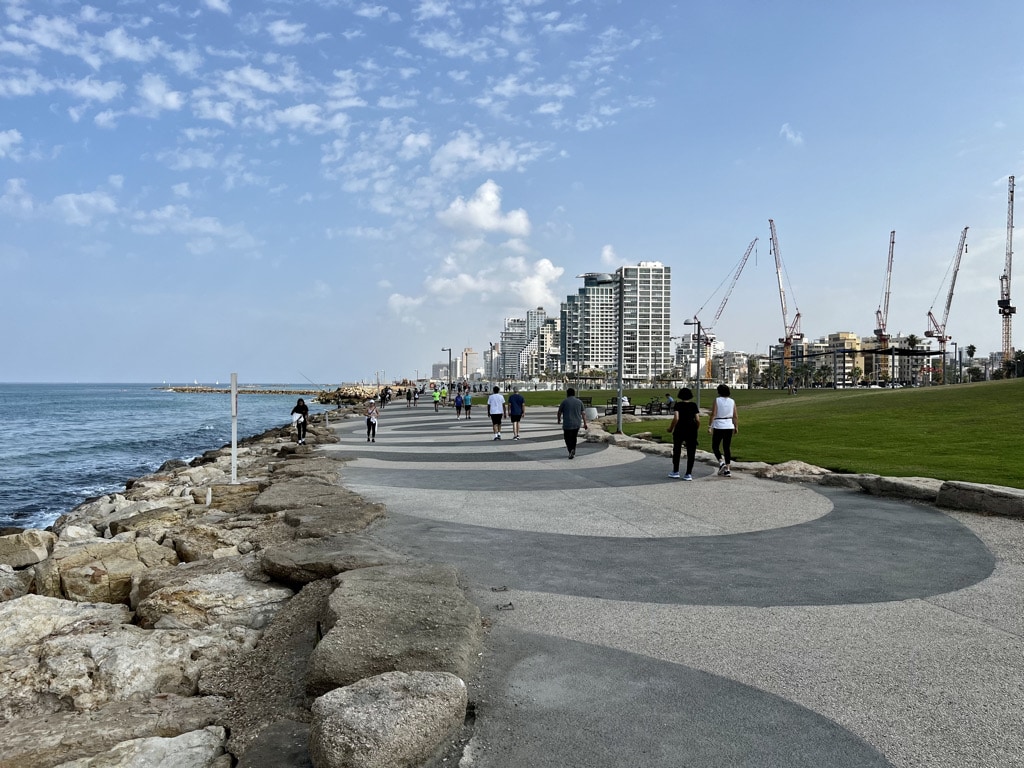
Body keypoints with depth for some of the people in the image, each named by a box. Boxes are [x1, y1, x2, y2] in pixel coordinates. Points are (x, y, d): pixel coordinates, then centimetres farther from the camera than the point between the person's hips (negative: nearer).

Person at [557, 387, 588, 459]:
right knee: (574, 438, 19)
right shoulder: (579, 401, 5)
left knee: (568, 438, 6)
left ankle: (571, 450, -14)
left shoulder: (564, 402, -4)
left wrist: (559, 420, 24)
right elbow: (583, 413, 4)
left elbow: (559, 412, 6)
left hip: (567, 424, -4)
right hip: (577, 424, 4)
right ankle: (573, 452, 17)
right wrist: (585, 423, 8)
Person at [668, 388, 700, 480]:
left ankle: (675, 472, 20)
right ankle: (688, 474, 4)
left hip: (679, 430, -1)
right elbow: (698, 420, -3)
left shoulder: (678, 405, -6)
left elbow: (676, 418, -17)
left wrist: (671, 428, -4)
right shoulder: (694, 405, 1)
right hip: (691, 430, 1)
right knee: (691, 452, 6)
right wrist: (696, 429, 12)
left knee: (676, 451, 15)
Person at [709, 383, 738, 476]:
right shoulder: (732, 401, 3)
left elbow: (713, 414, -12)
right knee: (727, 447, 8)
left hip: (718, 426, -4)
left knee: (715, 446, 10)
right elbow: (735, 416, 3)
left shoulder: (717, 400, -7)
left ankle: (721, 462, -11)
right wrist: (736, 427, 12)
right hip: (729, 426, 4)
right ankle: (727, 469, 6)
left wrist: (710, 426, -10)